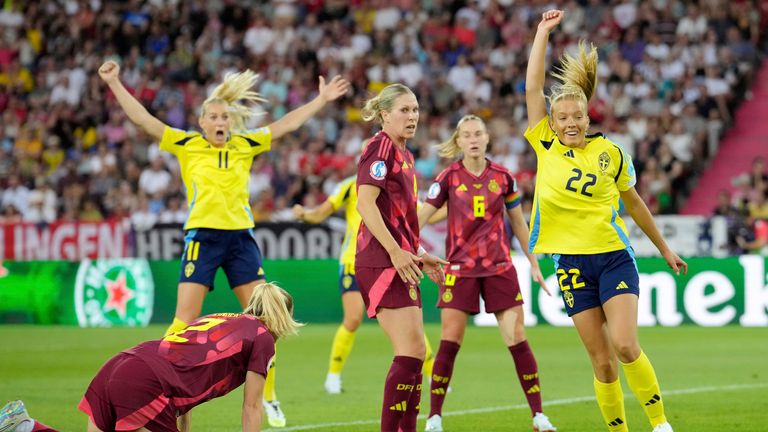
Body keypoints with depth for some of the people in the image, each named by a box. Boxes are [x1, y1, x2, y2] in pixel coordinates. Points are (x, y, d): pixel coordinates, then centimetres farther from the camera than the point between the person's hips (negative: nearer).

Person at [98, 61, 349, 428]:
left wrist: (321, 99, 18)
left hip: (241, 239, 3)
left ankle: (268, 398, 14)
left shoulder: (245, 145, 9)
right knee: (185, 321, -10)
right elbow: (143, 119, -4)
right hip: (202, 238, -3)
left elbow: (286, 124, 17)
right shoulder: (186, 145, 1)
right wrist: (114, 83, -10)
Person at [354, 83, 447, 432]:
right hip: (382, 261, -10)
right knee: (412, 351, -14)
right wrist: (396, 251, -24)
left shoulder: (404, 155, 19)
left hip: (400, 262, 10)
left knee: (414, 354, 9)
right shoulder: (380, 147, -9)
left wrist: (419, 255, 22)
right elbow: (365, 203, -19)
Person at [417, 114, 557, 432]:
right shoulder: (449, 178, -2)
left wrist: (534, 264, 16)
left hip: (499, 268, 1)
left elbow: (519, 223, 14)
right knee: (449, 343, -5)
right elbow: (421, 217, -7)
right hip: (460, 269, -1)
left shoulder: (502, 177, 4)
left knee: (517, 339, -3)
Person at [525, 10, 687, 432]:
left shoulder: (610, 153, 2)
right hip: (572, 264, 1)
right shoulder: (546, 147, 3)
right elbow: (532, 88, -3)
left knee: (625, 345, -16)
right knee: (601, 360, -1)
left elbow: (633, 202, 15)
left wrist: (665, 249, 22)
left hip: (614, 258, -1)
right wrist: (543, 30, -1)